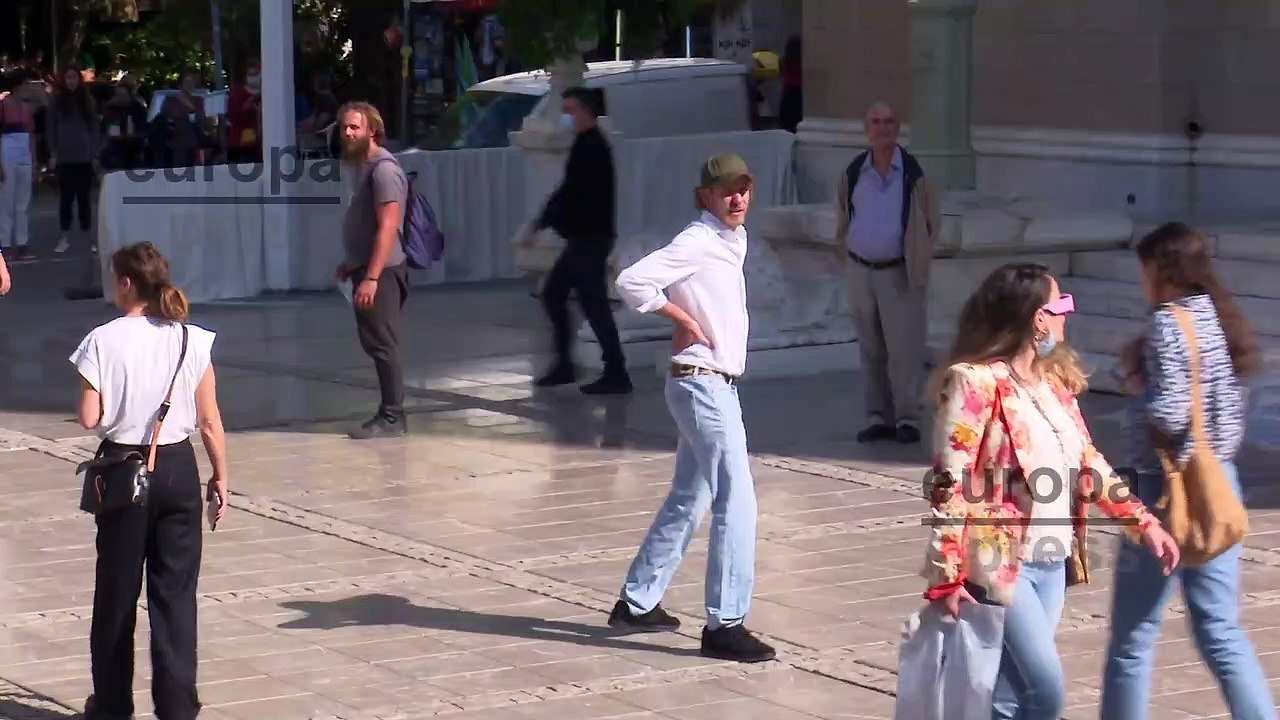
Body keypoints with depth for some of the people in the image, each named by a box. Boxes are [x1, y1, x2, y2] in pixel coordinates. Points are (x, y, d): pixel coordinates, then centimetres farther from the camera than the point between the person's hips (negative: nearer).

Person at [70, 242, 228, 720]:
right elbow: (210, 421, -2)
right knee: (176, 591, 7)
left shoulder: (104, 341, -11)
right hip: (178, 469, 1)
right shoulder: (192, 341, -5)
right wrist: (220, 477, 8)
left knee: (116, 591, 12)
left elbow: (88, 418, -13)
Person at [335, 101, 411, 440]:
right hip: (366, 268, 10)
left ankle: (392, 418, -3)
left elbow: (387, 227, -23)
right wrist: (352, 263, 24)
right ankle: (389, 413, 19)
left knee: (382, 344, -7)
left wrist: (371, 277, -27)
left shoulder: (383, 169, -16)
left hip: (380, 272, -10)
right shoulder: (362, 165, 14)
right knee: (375, 343, 13)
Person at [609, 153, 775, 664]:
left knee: (689, 500, 17)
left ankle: (638, 602, 27)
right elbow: (631, 281, -25)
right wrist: (684, 320, -17)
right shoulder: (697, 243, -15)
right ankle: (724, 625, -9)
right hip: (702, 384, -10)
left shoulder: (735, 240, 13)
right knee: (736, 501, -11)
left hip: (718, 385, 10)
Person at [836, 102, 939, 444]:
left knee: (904, 349, -6)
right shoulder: (853, 172, 4)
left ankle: (907, 418, 0)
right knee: (870, 349, 10)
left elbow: (932, 221, 2)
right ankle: (878, 417, 17)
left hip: (899, 274, -4)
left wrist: (918, 259, 1)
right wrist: (850, 251, 12)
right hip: (860, 271, 4)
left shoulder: (912, 172, -6)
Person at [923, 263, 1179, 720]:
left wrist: (1144, 523, 13)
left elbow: (1086, 462, 20)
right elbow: (949, 485, -16)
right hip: (1000, 562, -8)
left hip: (1051, 561, 8)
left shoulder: (1053, 379, 11)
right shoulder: (976, 382, -14)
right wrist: (946, 577, -18)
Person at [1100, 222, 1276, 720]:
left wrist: (1135, 380, -7)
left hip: (1168, 490, -8)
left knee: (1133, 635, 5)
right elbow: (1231, 409, 12)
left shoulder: (1168, 323, -15)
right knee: (1221, 630, 11)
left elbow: (1169, 414, -23)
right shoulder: (1219, 318, 9)